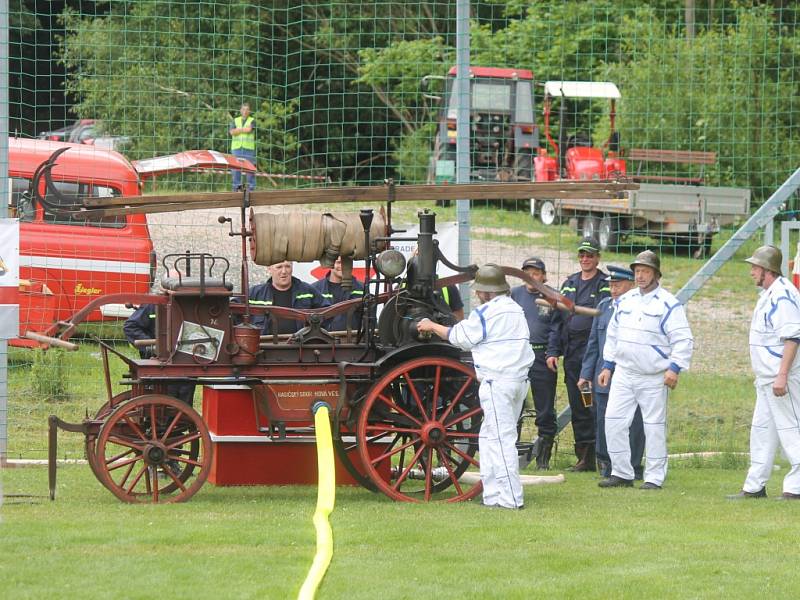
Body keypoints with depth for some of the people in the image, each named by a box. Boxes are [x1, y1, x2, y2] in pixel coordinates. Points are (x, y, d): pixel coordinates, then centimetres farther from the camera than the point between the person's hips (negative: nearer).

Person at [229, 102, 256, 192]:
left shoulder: (252, 121, 7)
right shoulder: (235, 121, 13)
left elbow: (249, 129, -13)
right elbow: (232, 132, -3)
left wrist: (238, 129, -1)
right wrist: (244, 130, -5)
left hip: (248, 148, -2)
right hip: (236, 148, 2)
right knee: (236, 167, -2)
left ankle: (251, 187, -3)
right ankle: (236, 187, 2)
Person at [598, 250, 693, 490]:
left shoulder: (668, 304, -7)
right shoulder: (625, 301, 12)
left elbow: (683, 340, -10)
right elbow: (613, 335, 21)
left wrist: (674, 368, -20)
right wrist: (608, 365, 17)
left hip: (653, 378, -6)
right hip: (624, 373, 6)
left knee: (654, 426, -1)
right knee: (614, 421, 0)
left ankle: (654, 477, 6)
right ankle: (621, 474, 9)